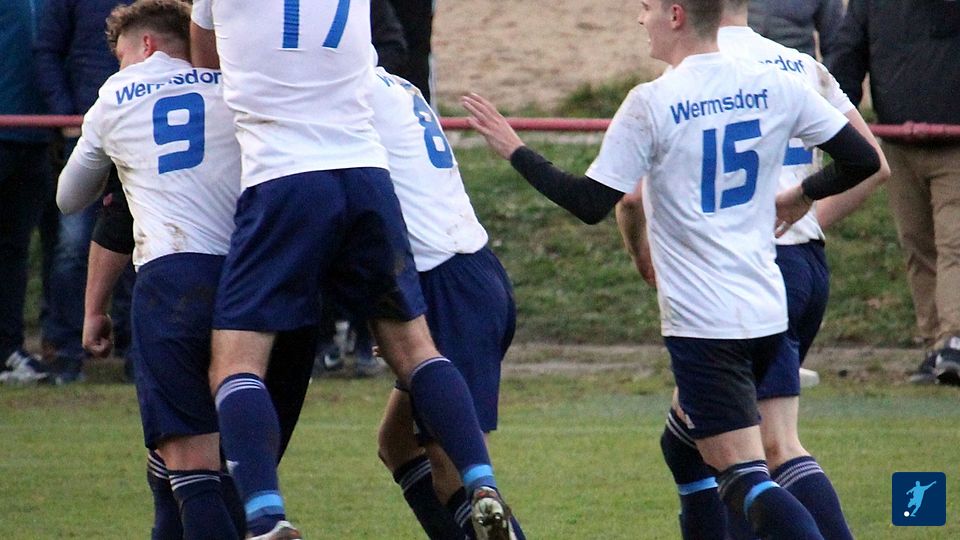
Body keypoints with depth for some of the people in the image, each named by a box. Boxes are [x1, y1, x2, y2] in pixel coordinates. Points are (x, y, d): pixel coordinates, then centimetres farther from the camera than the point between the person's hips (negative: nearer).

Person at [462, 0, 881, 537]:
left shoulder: (652, 104, -12)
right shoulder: (775, 87, 3)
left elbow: (591, 203, -11)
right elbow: (863, 159, 8)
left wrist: (515, 151, 1)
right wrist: (801, 196, 26)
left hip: (702, 322, -7)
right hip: (769, 312, 7)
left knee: (746, 478, -9)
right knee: (686, 442, 26)